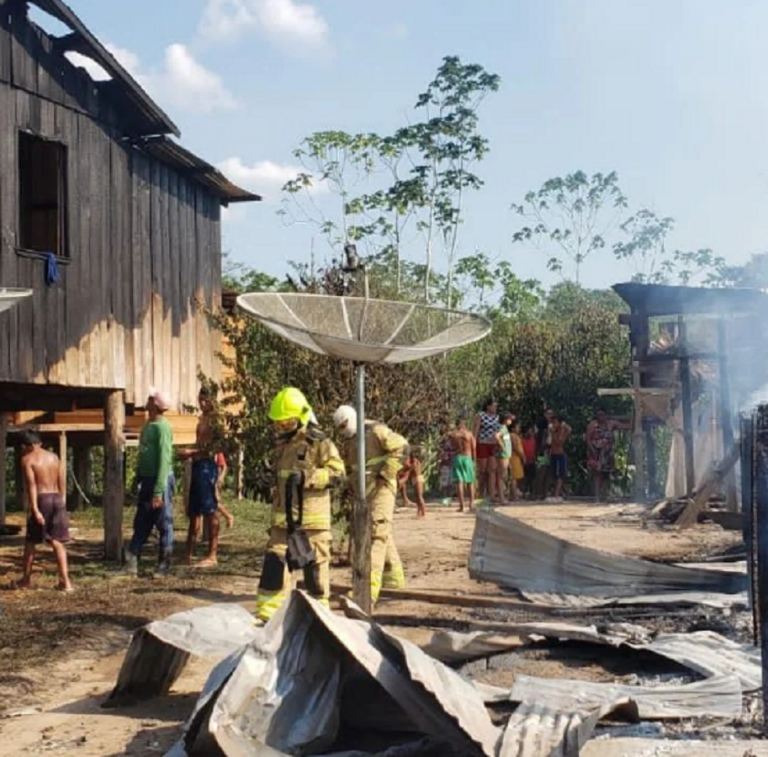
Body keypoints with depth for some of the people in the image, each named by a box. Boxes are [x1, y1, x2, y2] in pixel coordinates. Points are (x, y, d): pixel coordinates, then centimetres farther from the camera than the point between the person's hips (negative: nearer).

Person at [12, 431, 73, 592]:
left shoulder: (27, 459, -4)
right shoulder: (54, 457, 12)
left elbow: (32, 485, -13)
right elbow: (62, 483, 11)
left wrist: (35, 509, -18)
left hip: (42, 499, -5)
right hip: (57, 499, 5)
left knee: (30, 541, 11)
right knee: (57, 542, 6)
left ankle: (26, 580, 20)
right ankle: (65, 581, -2)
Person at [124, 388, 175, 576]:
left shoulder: (162, 427, -15)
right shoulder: (148, 425, 12)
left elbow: (164, 460, -19)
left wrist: (158, 491, -21)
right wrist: (138, 479, 16)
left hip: (161, 481, -9)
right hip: (147, 480, 9)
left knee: (164, 524, 1)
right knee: (141, 524, 9)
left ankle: (163, 567, 9)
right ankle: (131, 565, 11)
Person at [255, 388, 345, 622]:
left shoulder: (319, 443, -9)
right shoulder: (281, 443, 14)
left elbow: (337, 473, -15)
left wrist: (307, 477, -24)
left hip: (312, 517, -6)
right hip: (283, 516, 6)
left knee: (315, 563, 4)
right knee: (275, 560, 1)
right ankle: (265, 612, 4)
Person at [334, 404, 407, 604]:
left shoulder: (376, 431, -9)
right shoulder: (348, 442, 15)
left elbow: (401, 447, -14)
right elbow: (348, 466, 28)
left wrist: (386, 474, -16)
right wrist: (352, 484, 11)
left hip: (381, 489, -9)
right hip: (362, 493, 9)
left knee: (377, 534, -16)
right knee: (383, 534, 17)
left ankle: (370, 588, -25)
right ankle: (394, 579, 30)